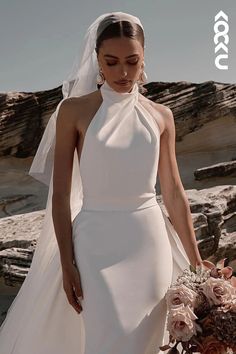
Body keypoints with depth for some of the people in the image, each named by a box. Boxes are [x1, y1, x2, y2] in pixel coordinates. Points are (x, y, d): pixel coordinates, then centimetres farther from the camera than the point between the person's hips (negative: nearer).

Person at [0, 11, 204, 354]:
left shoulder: (161, 116, 5)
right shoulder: (74, 110, -3)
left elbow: (174, 192, 8)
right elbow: (60, 193, -4)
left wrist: (194, 259, 8)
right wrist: (66, 262, -8)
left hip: (149, 242, 3)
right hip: (97, 243, -3)